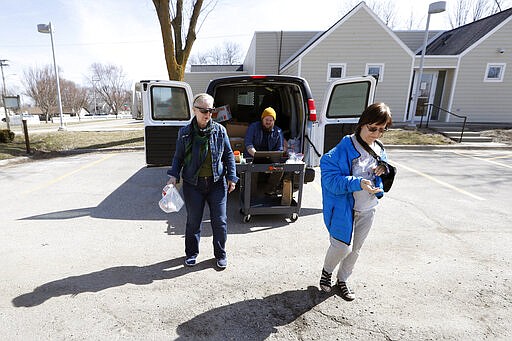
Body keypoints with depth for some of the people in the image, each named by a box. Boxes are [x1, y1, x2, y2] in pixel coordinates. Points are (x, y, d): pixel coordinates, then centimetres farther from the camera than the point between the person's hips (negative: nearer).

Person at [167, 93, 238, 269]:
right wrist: (173, 176, -4)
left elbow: (229, 155, 7)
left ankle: (220, 254, 26)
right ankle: (191, 253, 33)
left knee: (220, 220, 5)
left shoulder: (220, 130, 0)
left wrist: (231, 177, 2)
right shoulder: (185, 133, -1)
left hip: (217, 183, 0)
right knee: (193, 221, 11)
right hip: (193, 184, 0)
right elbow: (178, 157, 9)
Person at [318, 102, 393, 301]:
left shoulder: (379, 149, 3)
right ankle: (327, 271, 32)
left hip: (368, 209, 7)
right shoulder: (345, 148, -19)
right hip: (344, 208, -6)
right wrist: (358, 183, -36)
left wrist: (383, 170, -8)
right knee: (342, 246, -1)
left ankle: (342, 280, 41)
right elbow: (330, 178, -24)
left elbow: (384, 179, 16)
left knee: (355, 249, 18)